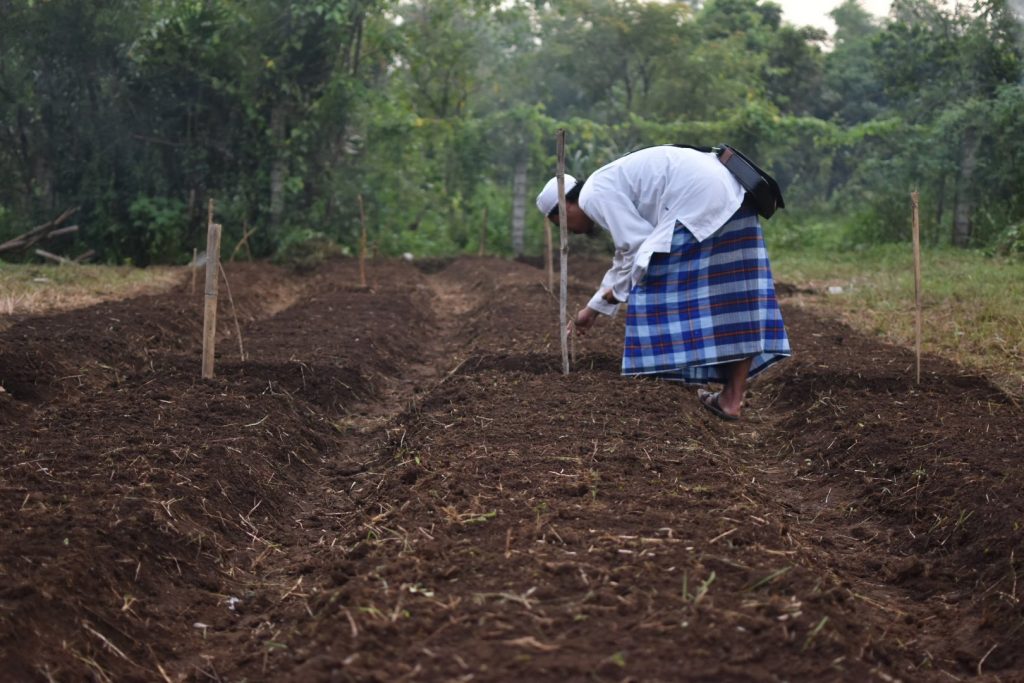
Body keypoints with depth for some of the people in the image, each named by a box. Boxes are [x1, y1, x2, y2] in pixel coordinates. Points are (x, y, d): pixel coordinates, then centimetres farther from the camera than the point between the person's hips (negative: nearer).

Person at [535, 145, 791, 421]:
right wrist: (593, 308, 47)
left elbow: (639, 243, -9)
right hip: (728, 196, 10)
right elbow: (627, 255, 39)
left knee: (662, 292, -3)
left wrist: (619, 290, 8)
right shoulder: (612, 188, 29)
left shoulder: (594, 195, -1)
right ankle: (732, 397, 10)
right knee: (734, 291, 7)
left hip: (696, 202, -10)